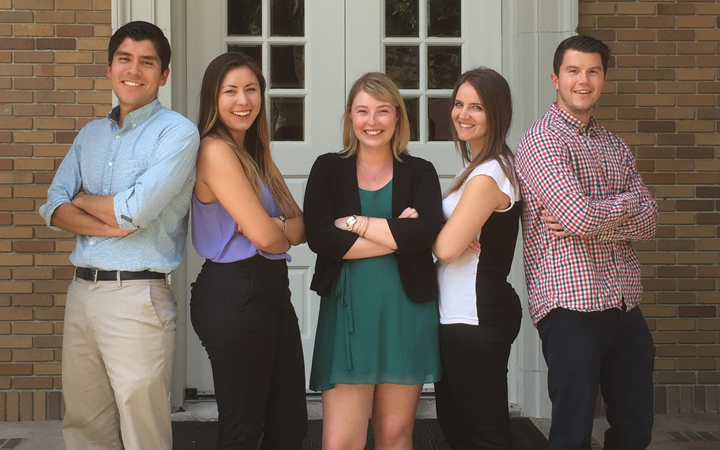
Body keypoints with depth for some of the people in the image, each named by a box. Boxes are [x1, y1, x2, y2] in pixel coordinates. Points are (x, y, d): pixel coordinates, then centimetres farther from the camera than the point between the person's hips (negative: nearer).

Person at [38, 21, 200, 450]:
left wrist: (83, 199, 3)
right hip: (82, 289, 6)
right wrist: (108, 225, -12)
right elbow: (55, 208, 7)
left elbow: (135, 211, -16)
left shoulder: (177, 132, -6)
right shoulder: (92, 133, 15)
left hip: (137, 296, -6)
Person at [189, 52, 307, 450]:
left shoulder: (256, 156, 15)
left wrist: (275, 226, -13)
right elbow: (264, 236, -18)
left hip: (270, 291, 9)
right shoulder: (215, 150, -13)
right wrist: (287, 233, 4)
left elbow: (300, 225, 8)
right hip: (234, 294, -9)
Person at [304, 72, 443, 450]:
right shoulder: (328, 169, 7)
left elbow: (424, 232, -12)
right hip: (347, 312, -1)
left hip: (407, 314, 1)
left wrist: (353, 222, -9)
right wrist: (397, 234, -11)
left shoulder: (419, 172, 8)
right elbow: (318, 237, -9)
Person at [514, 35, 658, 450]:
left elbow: (648, 222, 3)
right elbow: (580, 215, -21)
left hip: (625, 306, 7)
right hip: (571, 305, -7)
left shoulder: (616, 147, 16)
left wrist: (587, 223, -13)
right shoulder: (542, 140, -7)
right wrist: (624, 203, -1)